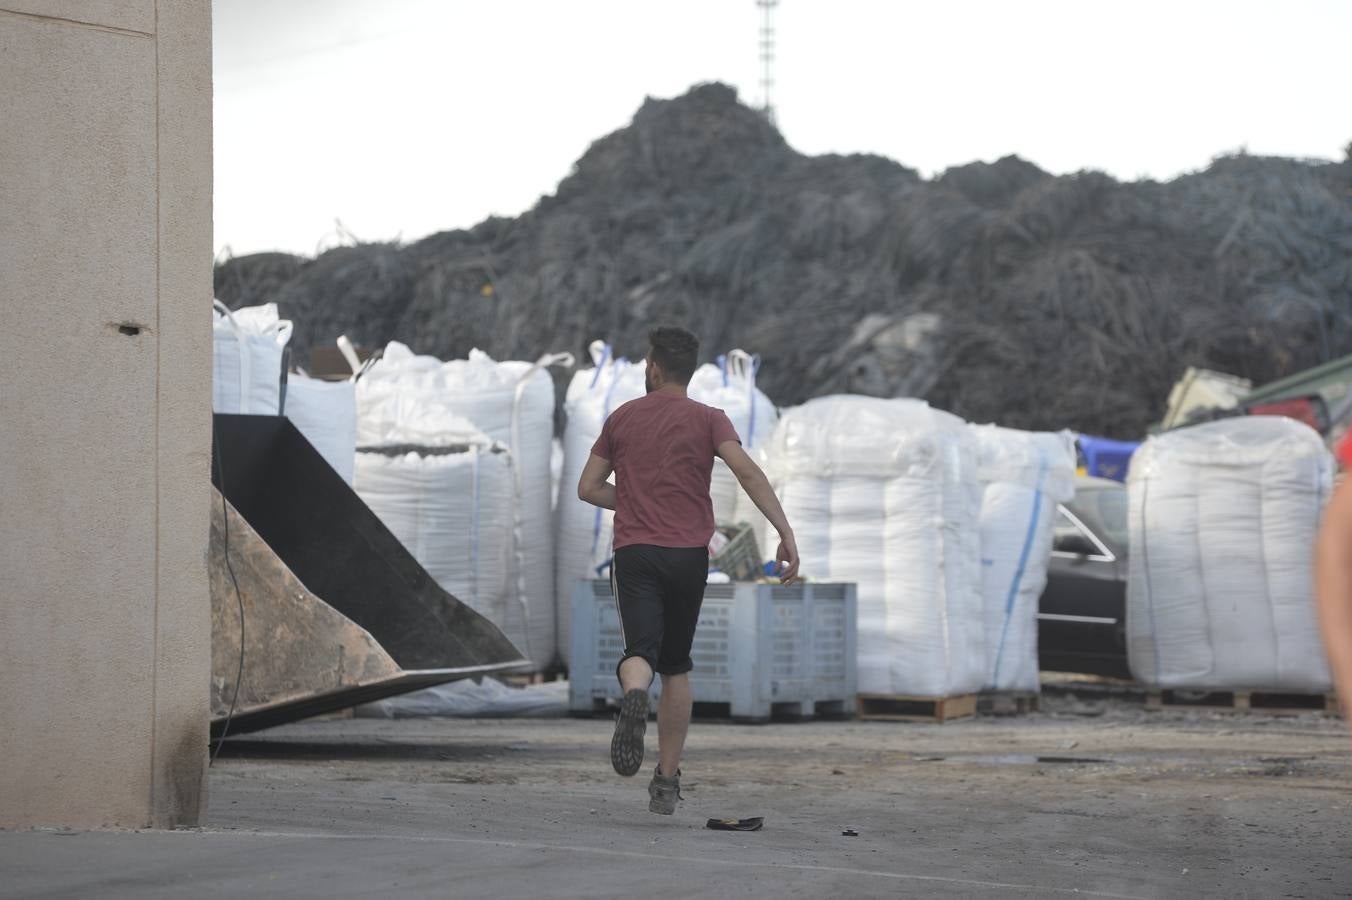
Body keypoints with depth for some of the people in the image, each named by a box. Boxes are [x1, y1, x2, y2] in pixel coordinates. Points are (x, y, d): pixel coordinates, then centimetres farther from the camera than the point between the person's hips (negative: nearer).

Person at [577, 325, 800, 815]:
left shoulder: (622, 418, 11)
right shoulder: (709, 420, 4)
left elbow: (588, 488, 13)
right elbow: (748, 472, -12)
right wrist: (786, 534, -16)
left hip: (634, 553, 0)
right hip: (689, 554, 0)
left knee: (641, 652, -9)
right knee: (676, 666, 14)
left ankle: (634, 693, -48)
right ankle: (667, 780, 14)